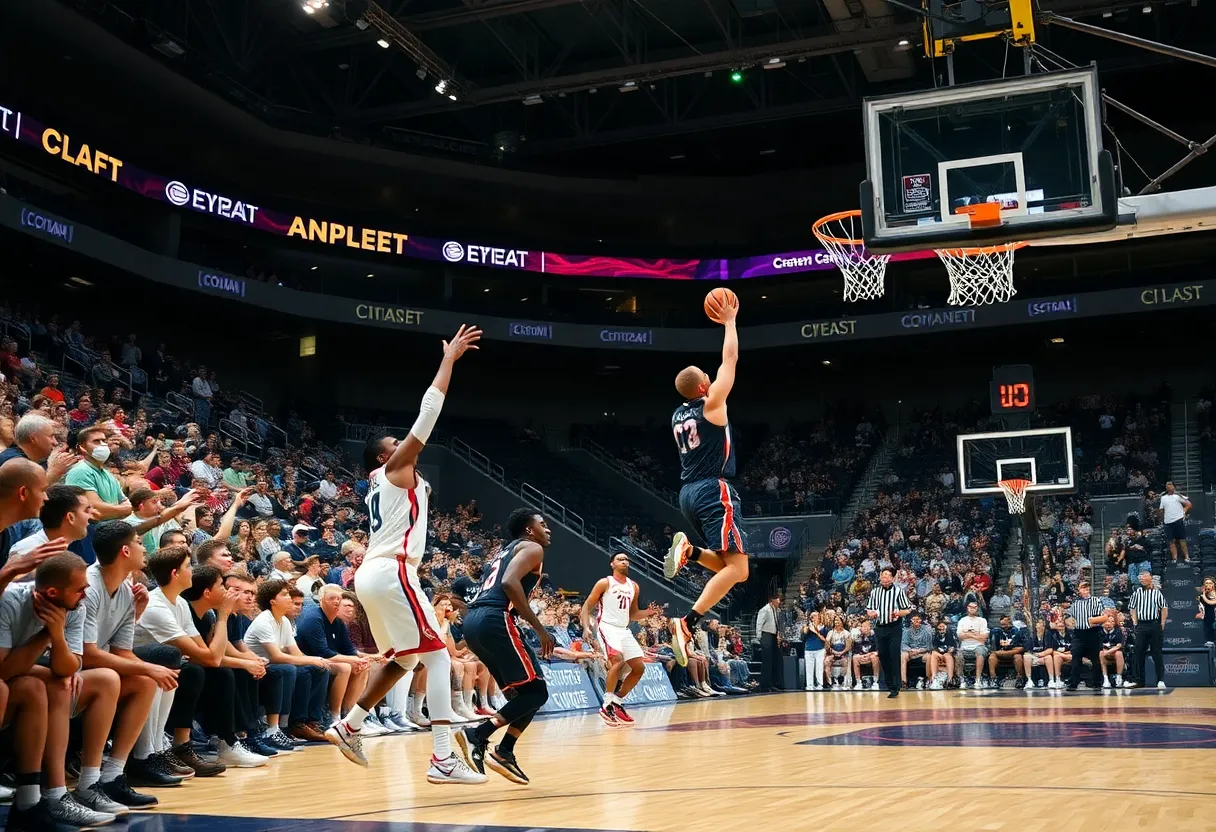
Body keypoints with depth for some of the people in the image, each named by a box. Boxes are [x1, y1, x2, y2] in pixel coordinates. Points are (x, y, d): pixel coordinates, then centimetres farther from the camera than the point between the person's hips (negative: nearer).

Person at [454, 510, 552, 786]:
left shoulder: (507, 551, 32)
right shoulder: (532, 548, 4)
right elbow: (510, 583, -15)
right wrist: (540, 629, -13)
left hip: (473, 620, 9)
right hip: (495, 620, -9)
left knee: (523, 691, 18)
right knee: (536, 691, -4)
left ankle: (504, 752, 9)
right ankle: (478, 734, -16)